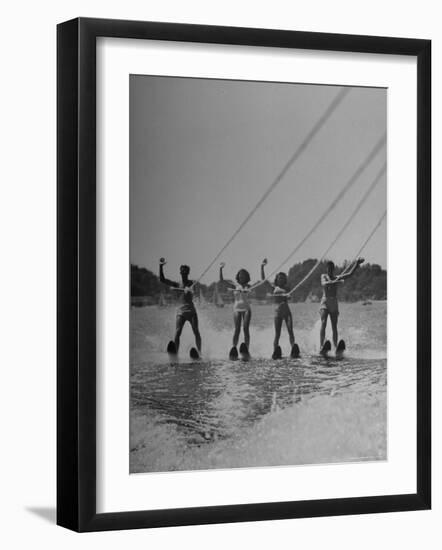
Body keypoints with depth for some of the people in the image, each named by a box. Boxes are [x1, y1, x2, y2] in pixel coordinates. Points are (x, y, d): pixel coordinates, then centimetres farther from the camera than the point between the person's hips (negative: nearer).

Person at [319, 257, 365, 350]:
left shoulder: (337, 278, 13)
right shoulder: (324, 276, 5)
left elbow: (349, 274, 14)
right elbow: (324, 284, -16)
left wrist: (356, 263, 15)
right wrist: (335, 282, -28)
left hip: (334, 304, 3)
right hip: (325, 302, -3)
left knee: (334, 327, 0)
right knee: (323, 324, -16)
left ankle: (335, 346, -1)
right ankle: (321, 345, -23)